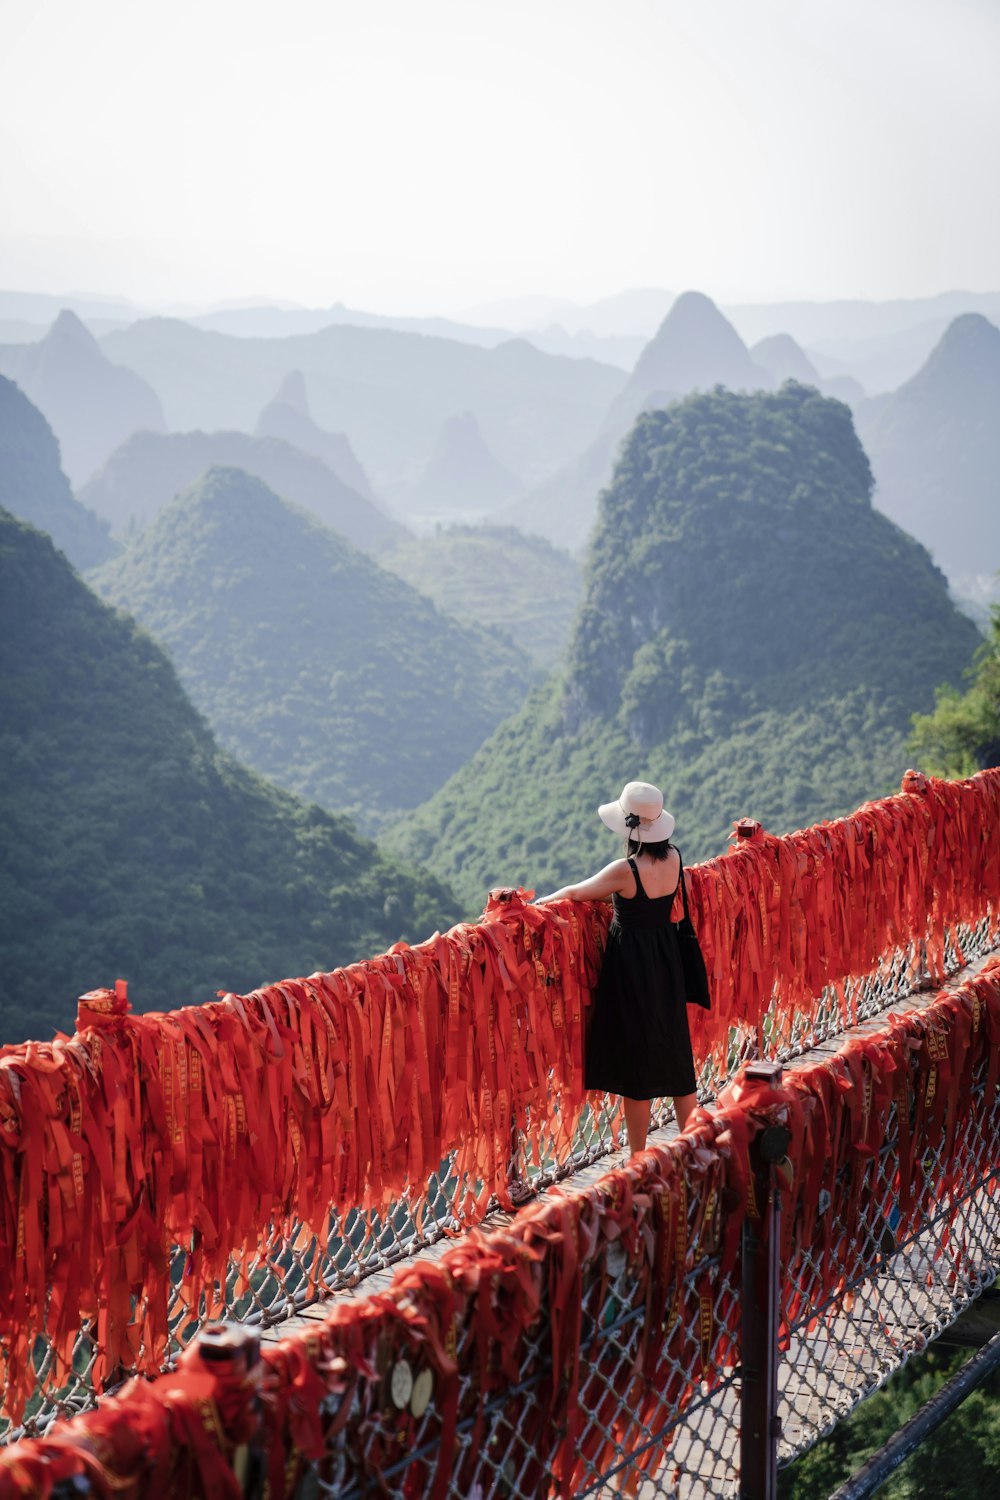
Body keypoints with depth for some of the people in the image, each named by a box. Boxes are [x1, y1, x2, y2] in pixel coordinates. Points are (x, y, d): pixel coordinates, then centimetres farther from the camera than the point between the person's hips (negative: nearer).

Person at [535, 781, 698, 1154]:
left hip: (632, 967, -6)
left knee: (635, 1068, 5)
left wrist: (538, 902, 8)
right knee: (675, 1055, 16)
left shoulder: (625, 870, -23)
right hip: (666, 960, 6)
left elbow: (576, 893, -7)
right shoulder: (673, 859, -4)